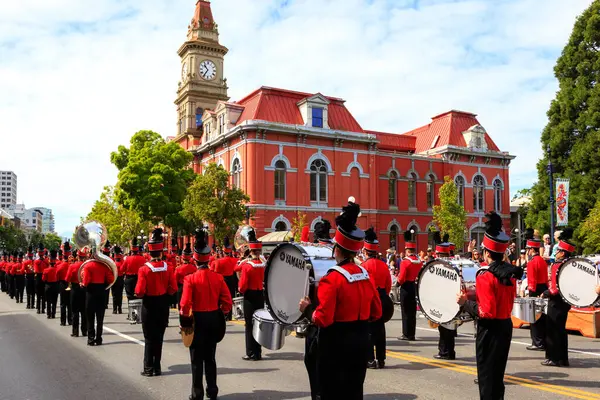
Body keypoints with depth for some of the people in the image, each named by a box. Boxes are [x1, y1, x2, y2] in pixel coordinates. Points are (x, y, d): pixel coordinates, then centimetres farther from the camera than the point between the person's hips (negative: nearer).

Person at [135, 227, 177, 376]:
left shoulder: (144, 269, -16)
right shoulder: (168, 268, -7)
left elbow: (139, 292, -18)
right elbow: (173, 289, -6)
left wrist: (138, 293, 3)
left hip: (149, 306, -3)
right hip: (163, 306, 3)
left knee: (149, 337, 7)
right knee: (159, 337, 13)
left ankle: (149, 368, 11)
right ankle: (157, 367, 19)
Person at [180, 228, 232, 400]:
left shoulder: (190, 279, -14)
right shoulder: (218, 277, -3)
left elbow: (185, 305, -17)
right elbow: (227, 301, -2)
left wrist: (184, 322, -4)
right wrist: (220, 316, 12)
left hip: (197, 320, -4)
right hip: (214, 319, 4)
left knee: (197, 359, 8)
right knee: (210, 357, 16)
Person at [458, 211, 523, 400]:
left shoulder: (485, 277, -22)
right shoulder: (511, 273, 2)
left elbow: (486, 312, -26)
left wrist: (465, 302, -15)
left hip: (490, 330, -8)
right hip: (506, 325, 8)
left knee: (487, 372, 3)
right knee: (497, 369, 21)